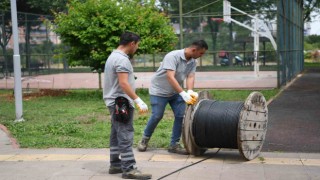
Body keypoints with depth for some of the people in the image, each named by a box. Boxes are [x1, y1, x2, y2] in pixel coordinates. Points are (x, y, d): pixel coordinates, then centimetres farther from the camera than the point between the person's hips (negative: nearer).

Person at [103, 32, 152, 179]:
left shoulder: (113, 56, 16)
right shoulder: (122, 59, -17)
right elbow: (124, 84, -25)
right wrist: (138, 100, -27)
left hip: (115, 102, 11)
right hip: (121, 102, -11)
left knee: (116, 135, 15)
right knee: (125, 137, -9)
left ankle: (115, 164, 22)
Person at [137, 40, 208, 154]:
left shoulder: (193, 62, -4)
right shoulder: (173, 56, -28)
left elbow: (190, 77, -14)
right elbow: (170, 77, -37)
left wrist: (190, 92, -35)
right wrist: (183, 94, -44)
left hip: (176, 91, 7)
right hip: (159, 90, -6)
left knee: (181, 115, -4)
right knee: (157, 116, -5)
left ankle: (174, 145, 6)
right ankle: (145, 139, 19)